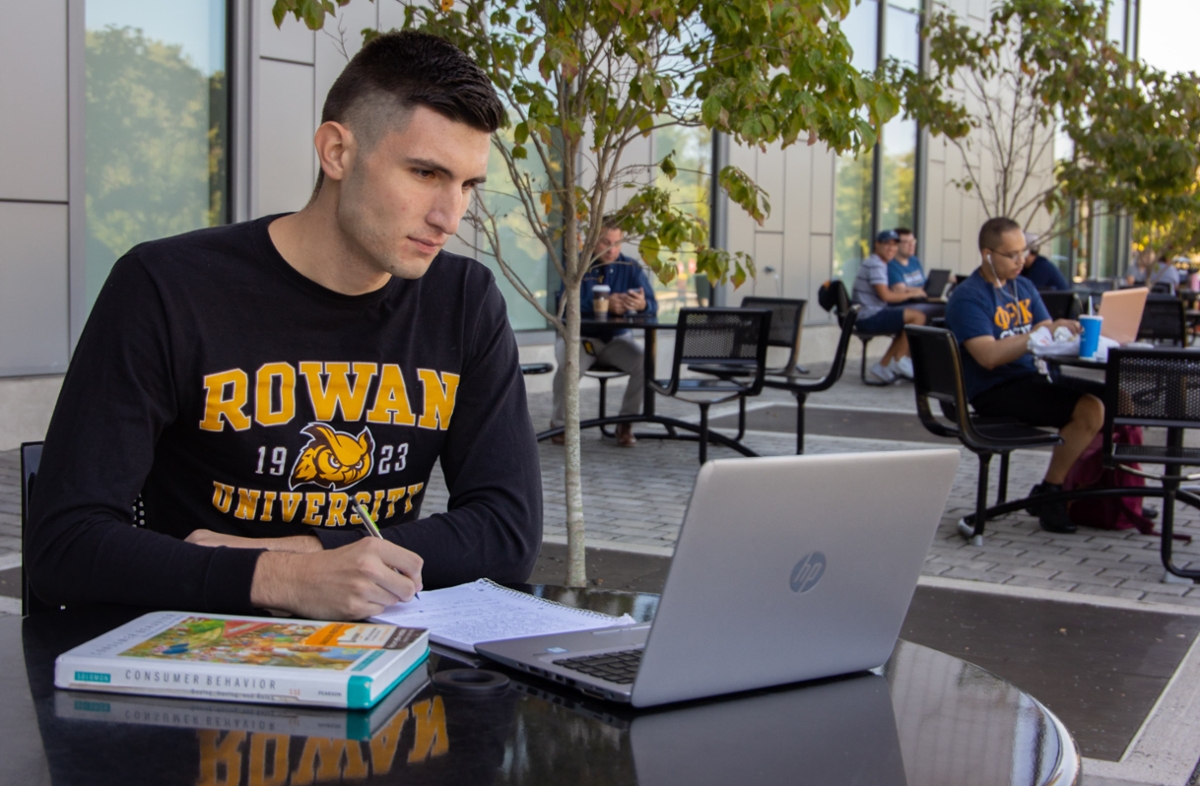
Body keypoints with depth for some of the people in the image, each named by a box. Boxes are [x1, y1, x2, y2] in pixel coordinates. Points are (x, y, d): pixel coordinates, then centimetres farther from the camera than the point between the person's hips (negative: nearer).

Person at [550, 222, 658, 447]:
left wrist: (642, 305, -35)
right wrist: (605, 305, -35)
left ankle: (626, 424, -6)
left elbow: (652, 305, -9)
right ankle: (560, 424, -9)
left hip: (617, 338, 2)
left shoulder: (631, 267, 1)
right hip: (579, 336, -2)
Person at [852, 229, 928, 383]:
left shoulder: (878, 264, 19)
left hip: (868, 317, 11)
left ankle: (883, 368, 13)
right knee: (918, 316, -14)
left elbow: (886, 291, 28)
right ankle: (899, 360, -4)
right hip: (870, 317, -11)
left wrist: (906, 290, 11)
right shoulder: (875, 265, -13)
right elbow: (885, 296, -21)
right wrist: (912, 294, -10)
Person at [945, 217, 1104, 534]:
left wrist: (1066, 331, -12)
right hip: (994, 391, -8)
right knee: (1090, 409, -25)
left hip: (1032, 378, 8)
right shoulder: (967, 297, -9)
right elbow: (989, 356, -22)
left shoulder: (1024, 287, 15)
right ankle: (1049, 493, -8)